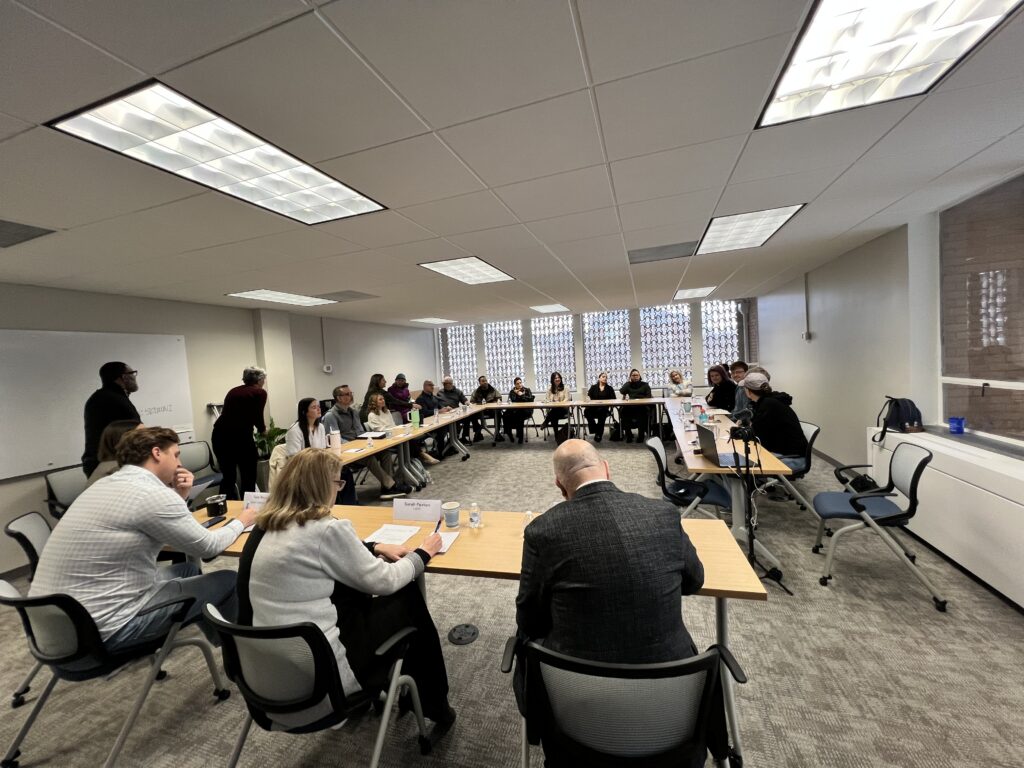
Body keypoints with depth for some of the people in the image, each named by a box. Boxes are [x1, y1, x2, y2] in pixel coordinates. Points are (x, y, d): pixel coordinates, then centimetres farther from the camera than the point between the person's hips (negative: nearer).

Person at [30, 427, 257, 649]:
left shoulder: (106, 484, 7)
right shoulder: (153, 495, -22)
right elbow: (208, 546, -10)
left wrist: (179, 497, 5)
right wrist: (240, 522, 8)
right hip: (101, 629, -10)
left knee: (187, 569, 23)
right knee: (229, 582, -1)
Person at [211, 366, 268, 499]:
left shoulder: (233, 390, 21)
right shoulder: (260, 392, 2)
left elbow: (230, 414, 19)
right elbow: (257, 417, -6)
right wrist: (262, 429, 14)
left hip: (219, 434, 7)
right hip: (240, 435, -7)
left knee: (228, 477, 19)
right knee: (248, 478, 8)